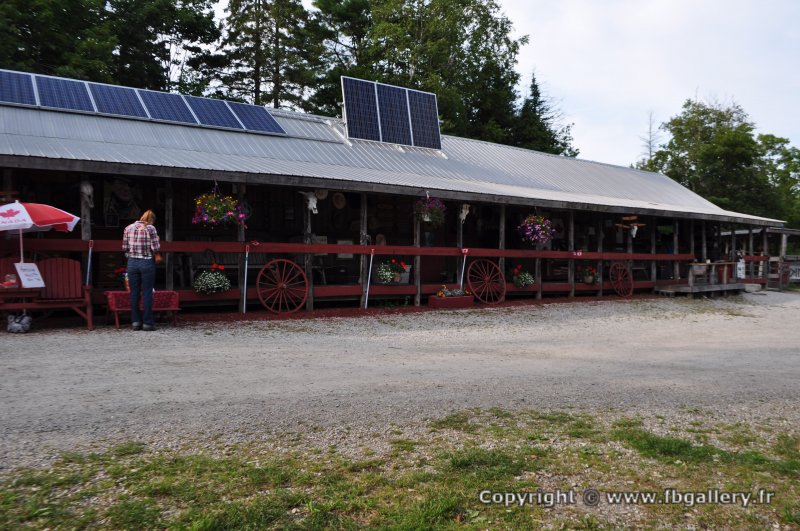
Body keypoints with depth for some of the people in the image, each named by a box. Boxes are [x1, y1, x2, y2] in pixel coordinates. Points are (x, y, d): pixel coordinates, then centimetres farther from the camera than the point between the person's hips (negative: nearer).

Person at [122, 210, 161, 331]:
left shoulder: (128, 228, 5)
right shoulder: (150, 229, -8)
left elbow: (124, 248, 6)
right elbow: (155, 248, -12)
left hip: (132, 263, 3)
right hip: (147, 263, -3)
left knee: (134, 292, 9)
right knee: (147, 293, 1)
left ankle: (136, 322, 13)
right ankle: (147, 323, 4)